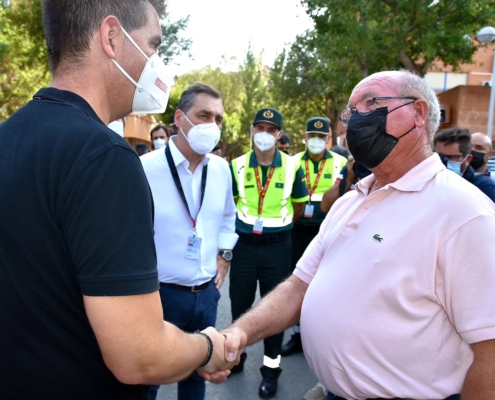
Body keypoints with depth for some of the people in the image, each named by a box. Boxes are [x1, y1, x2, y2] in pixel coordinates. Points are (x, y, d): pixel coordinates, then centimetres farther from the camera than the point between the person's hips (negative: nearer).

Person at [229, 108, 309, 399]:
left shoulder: (292, 166, -5)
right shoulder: (237, 166, -3)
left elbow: (299, 204, 8)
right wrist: (247, 225, 7)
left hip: (277, 246, -1)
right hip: (244, 244, 2)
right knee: (239, 304, 14)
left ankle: (271, 367, 25)